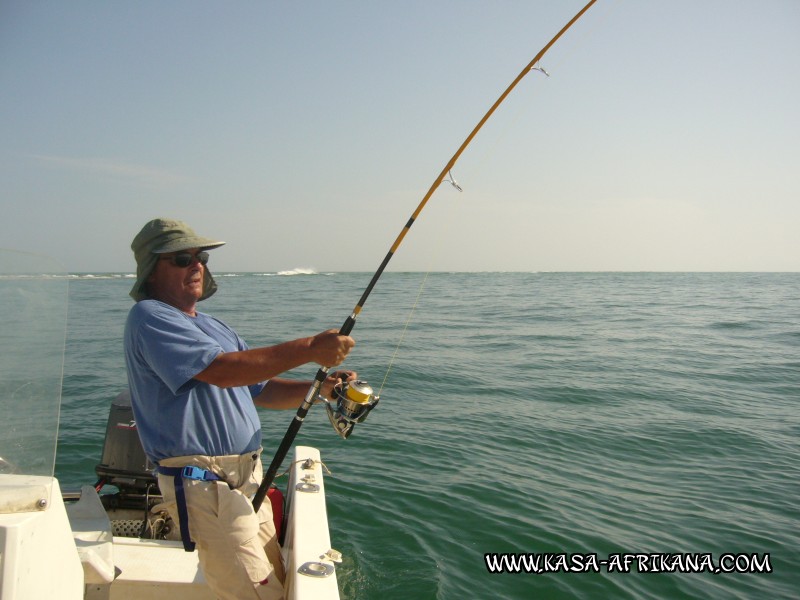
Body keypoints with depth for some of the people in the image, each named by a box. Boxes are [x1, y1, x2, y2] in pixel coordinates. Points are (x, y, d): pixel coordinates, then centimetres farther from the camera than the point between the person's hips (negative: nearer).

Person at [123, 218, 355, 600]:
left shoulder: (215, 328, 19)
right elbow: (222, 371, -24)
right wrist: (309, 349, -25)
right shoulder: (148, 318, -11)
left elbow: (263, 390, 16)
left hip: (249, 478, 9)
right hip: (203, 482, -9)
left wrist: (317, 388, -2)